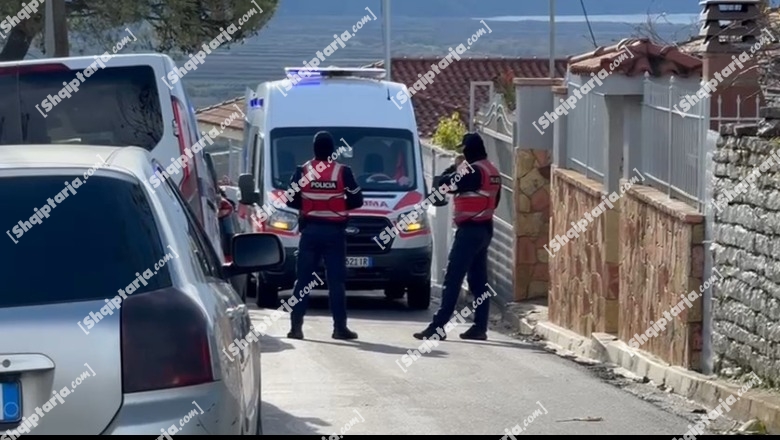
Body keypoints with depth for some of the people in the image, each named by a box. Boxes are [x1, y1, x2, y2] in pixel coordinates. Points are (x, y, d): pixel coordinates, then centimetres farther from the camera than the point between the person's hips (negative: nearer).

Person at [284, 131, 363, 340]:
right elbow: (356, 200, -2)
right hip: (334, 231, -1)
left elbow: (291, 200, -1)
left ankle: (296, 326, 1)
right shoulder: (343, 172, -5)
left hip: (310, 231, 1)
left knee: (303, 278, 5)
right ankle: (340, 327, 2)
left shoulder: (302, 171, -3)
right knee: (336, 280, 3)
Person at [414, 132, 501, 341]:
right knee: (479, 280, 11)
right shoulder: (491, 170, 13)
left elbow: (445, 184, -18)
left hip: (470, 229, -10)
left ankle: (438, 326, -13)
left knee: (453, 279, -10)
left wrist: (456, 167, -3)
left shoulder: (474, 171, -17)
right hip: (485, 228, 10)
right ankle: (480, 327, 11)